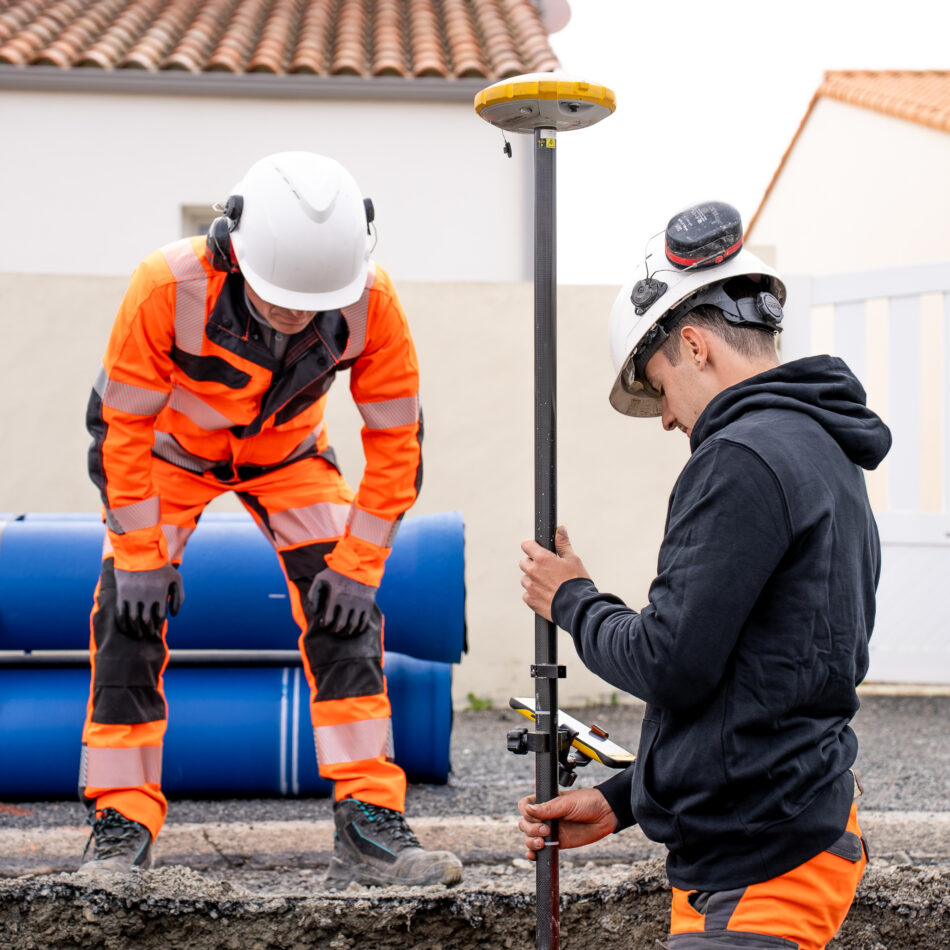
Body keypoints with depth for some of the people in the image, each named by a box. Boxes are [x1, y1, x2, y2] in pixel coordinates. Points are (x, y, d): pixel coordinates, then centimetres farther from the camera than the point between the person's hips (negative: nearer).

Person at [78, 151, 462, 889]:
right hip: (172, 446, -1)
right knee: (129, 614, -12)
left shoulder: (370, 302, -32)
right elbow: (118, 426, -25)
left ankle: (370, 830, -8)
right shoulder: (169, 287, -38)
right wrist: (141, 556, -22)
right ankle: (120, 829, -1)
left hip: (286, 451, 1)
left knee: (344, 612, -12)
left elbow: (396, 440, -19)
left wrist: (357, 564, -19)